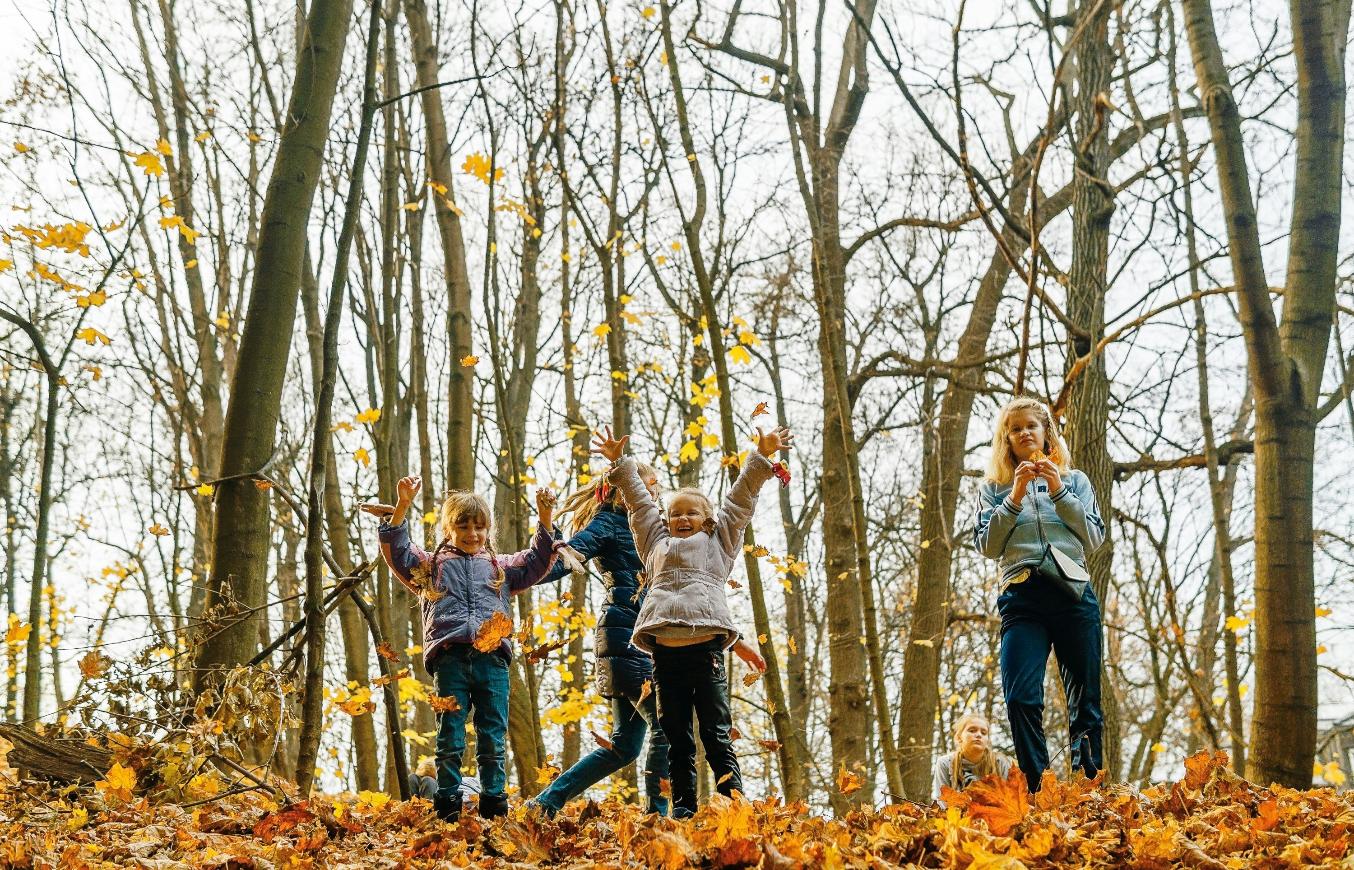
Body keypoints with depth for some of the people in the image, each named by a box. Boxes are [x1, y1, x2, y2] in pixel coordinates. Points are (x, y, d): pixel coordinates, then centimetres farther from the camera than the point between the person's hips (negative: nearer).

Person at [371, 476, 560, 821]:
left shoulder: (500, 567, 24)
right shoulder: (431, 565, 18)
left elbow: (536, 562, 17)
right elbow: (398, 551, 6)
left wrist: (545, 520, 4)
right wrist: (402, 507, -7)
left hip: (493, 659, 2)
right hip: (450, 659, -1)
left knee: (493, 739, 1)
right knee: (450, 738, -3)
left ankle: (494, 804, 7)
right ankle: (447, 805, 2)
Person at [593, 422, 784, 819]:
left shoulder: (718, 540, 22)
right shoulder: (657, 542, 28)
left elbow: (740, 497, 21)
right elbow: (639, 500, 33)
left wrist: (762, 458, 18)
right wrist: (620, 464, 34)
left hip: (706, 648, -3)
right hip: (665, 650, 3)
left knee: (717, 734, -5)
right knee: (677, 737, 4)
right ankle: (682, 809, 7)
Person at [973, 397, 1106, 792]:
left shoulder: (1074, 480, 17)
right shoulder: (994, 488, 15)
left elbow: (1094, 537, 6)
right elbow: (988, 545, 3)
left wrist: (1059, 491, -4)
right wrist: (1015, 498, -6)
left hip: (1073, 594, 1)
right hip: (1022, 598, -1)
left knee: (1085, 700, 0)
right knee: (1021, 698, -17)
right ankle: (1037, 789, -14)